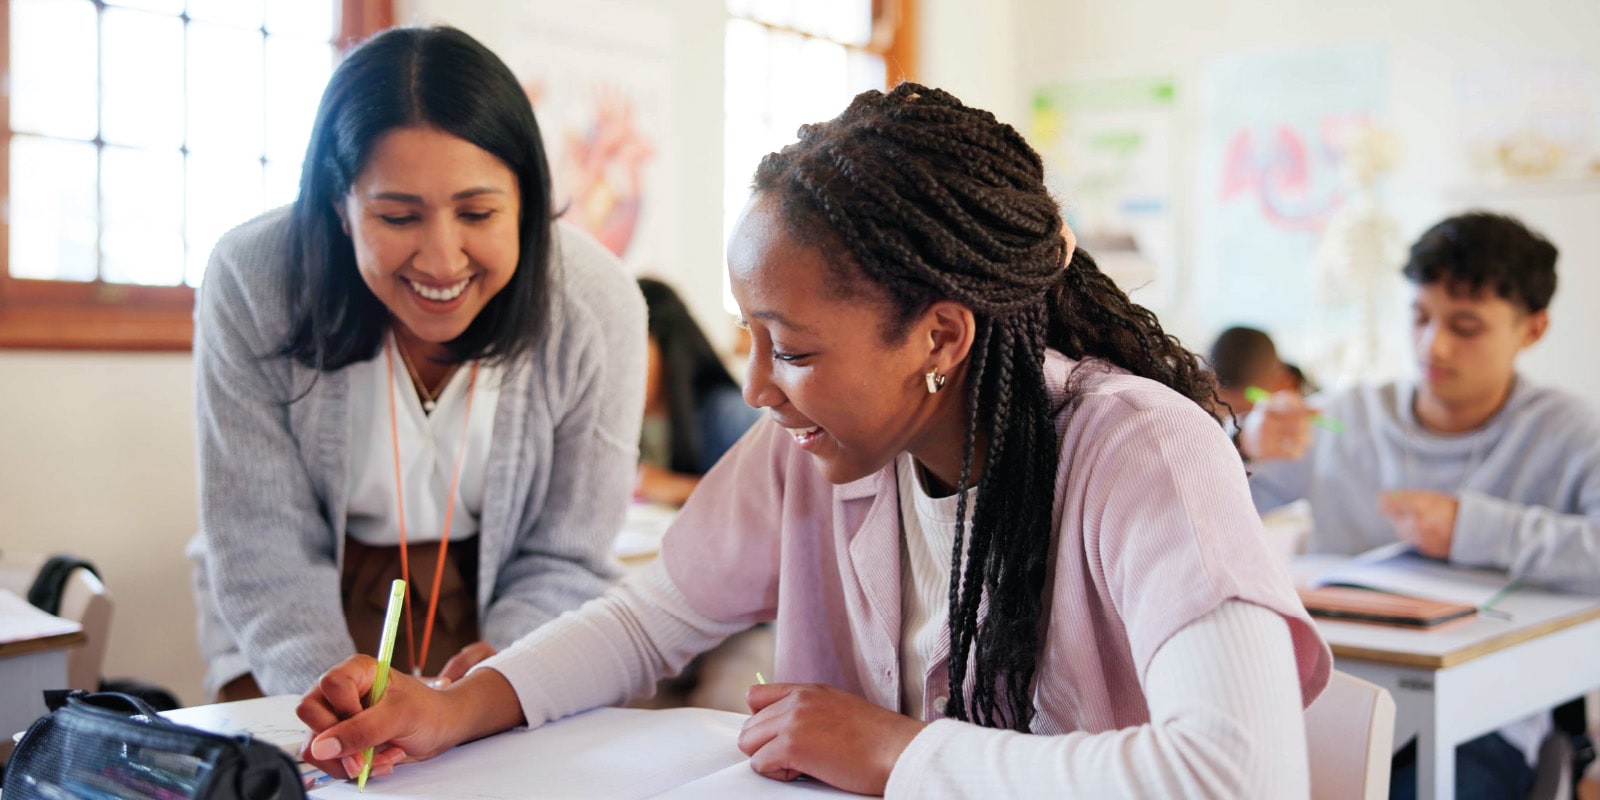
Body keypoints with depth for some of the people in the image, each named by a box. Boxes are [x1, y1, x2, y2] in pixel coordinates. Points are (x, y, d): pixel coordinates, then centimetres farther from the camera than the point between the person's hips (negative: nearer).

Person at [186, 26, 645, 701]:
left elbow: (564, 561, -9)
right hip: (299, 632, 1)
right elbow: (264, 549, -15)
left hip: (494, 619, 0)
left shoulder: (596, 309, -18)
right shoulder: (250, 283, -19)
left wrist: (499, 671, -26)